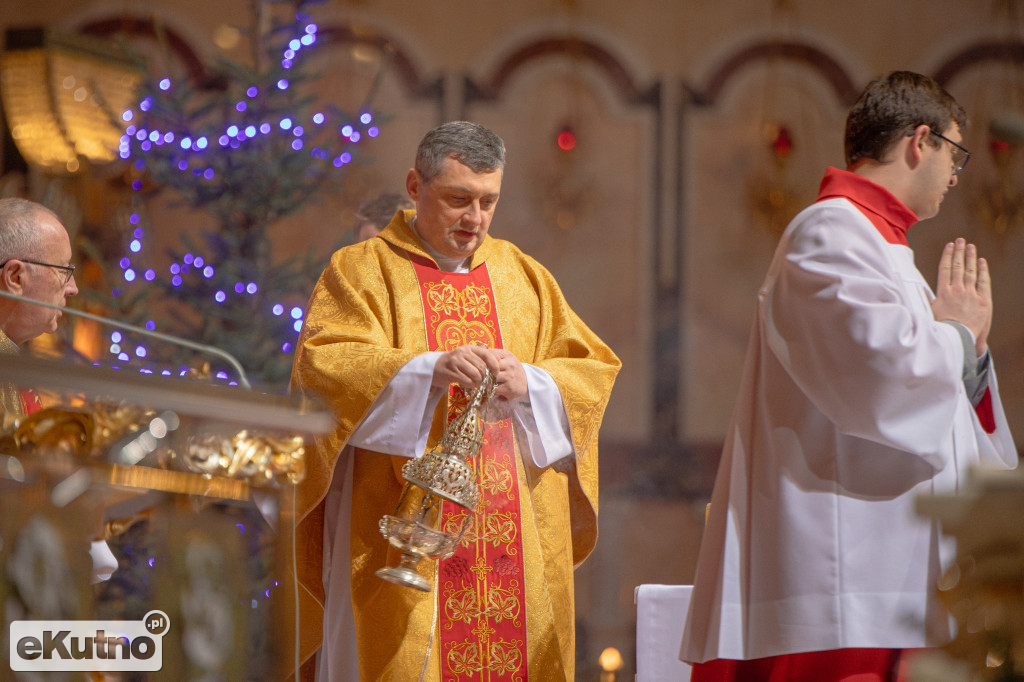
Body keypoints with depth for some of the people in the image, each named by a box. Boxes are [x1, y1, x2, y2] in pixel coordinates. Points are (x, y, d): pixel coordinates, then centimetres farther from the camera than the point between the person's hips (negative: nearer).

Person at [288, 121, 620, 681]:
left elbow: (593, 369, 11)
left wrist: (529, 383, -11)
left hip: (518, 531, 4)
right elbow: (323, 367, -10)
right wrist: (429, 371, -24)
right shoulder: (361, 272, 6)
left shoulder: (524, 278, 18)